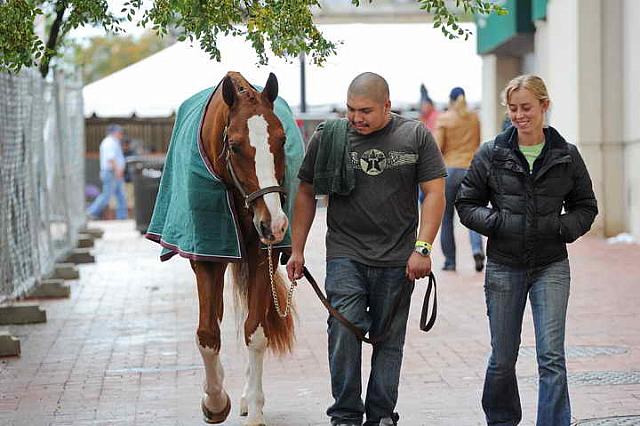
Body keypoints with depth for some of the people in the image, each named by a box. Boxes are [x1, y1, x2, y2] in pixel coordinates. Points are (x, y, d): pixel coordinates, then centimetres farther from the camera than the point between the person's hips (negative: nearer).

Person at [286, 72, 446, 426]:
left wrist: (422, 248, -10)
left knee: (389, 340, 6)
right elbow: (306, 194, 10)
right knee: (345, 331, -11)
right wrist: (297, 249, 7)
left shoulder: (416, 136, 1)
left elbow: (434, 193, -1)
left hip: (397, 260, 0)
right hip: (345, 256, 0)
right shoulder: (328, 137, 2)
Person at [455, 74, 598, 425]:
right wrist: (494, 222, -11)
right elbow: (466, 204, 7)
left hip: (551, 267, 0)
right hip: (504, 267, 1)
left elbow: (585, 206, 12)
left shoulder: (566, 156, 2)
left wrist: (564, 227, -8)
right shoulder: (491, 155, 1)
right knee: (502, 359, 8)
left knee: (552, 357, -9)